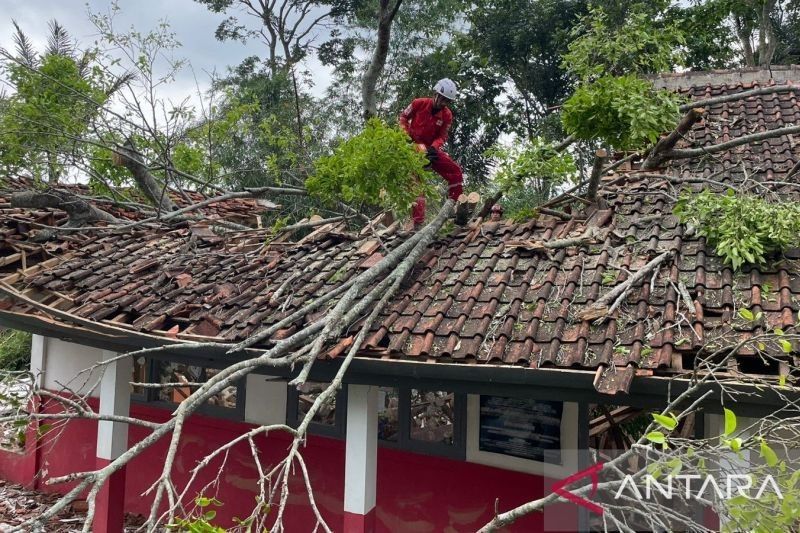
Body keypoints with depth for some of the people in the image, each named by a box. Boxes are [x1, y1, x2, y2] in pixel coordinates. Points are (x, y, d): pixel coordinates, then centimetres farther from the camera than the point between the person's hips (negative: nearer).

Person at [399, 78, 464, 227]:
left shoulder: (447, 115, -7)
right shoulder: (419, 103, -13)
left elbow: (442, 136, -4)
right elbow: (403, 117, 0)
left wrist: (433, 148, -23)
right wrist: (406, 135, -13)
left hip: (431, 148, 4)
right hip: (413, 147, -4)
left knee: (455, 172, -5)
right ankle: (418, 222, -17)